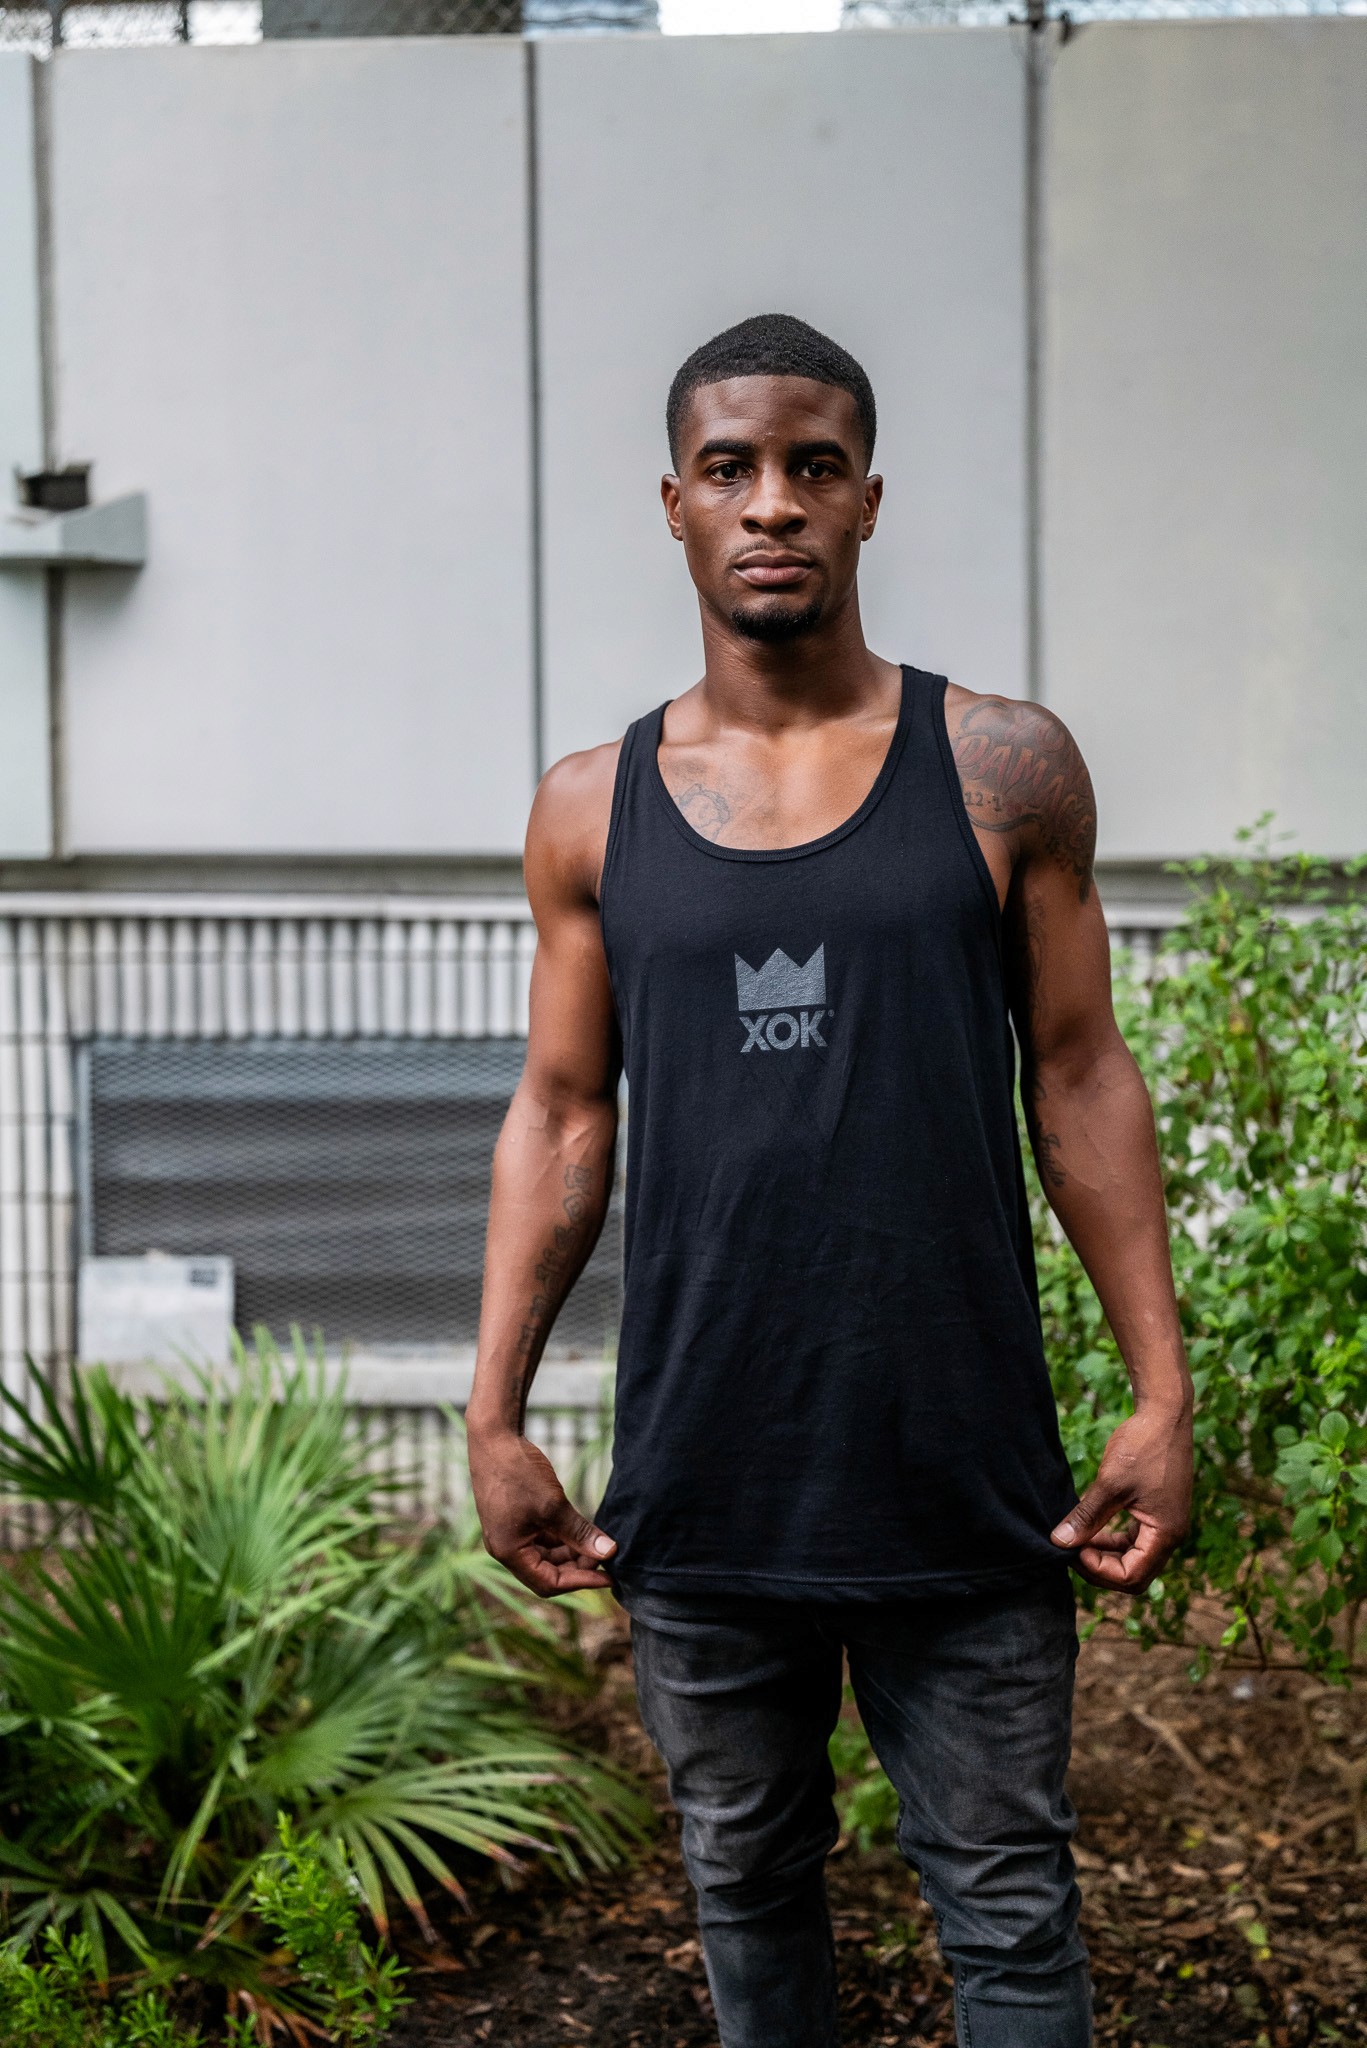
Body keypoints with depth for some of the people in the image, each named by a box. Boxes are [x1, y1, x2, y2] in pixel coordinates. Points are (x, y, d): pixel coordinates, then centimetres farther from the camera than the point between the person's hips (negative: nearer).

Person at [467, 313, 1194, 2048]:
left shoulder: (1004, 771, 0)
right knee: (747, 1888, 15)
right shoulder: (593, 812, 5)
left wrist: (1162, 1390, -2)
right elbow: (560, 1117, 8)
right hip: (702, 1480, 2)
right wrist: (494, 1415, 4)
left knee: (1008, 1907, 7)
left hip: (965, 1477, -1)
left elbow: (1080, 1082, 2)